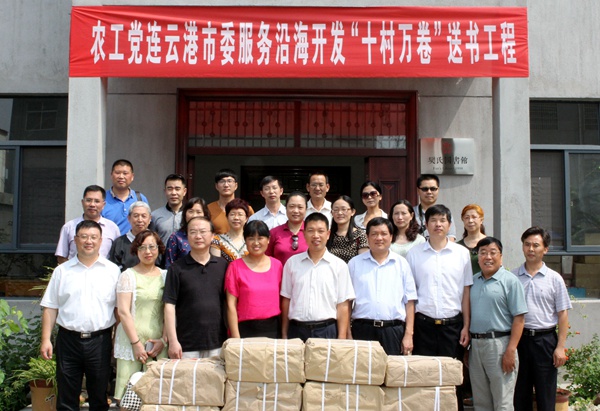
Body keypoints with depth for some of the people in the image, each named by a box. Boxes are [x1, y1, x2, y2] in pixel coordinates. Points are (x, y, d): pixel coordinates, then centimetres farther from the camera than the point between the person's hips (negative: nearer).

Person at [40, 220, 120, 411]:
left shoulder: (112, 271, 4)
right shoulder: (62, 271, 8)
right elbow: (50, 308, 7)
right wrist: (45, 339, -1)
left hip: (100, 340, -1)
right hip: (68, 339, 1)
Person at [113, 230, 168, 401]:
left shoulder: (165, 276, 10)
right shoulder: (128, 276, 2)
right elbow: (123, 312, -4)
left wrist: (164, 340, -2)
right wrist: (136, 343, -9)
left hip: (158, 343, 2)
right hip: (131, 342, -2)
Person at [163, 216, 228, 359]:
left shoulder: (223, 265, 6)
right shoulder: (177, 268, 0)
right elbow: (169, 305, -3)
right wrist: (173, 341, -9)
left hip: (217, 344, 2)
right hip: (186, 346, -2)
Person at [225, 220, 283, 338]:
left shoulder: (277, 265, 5)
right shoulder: (235, 267, -4)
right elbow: (231, 305, -5)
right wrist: (236, 338, -9)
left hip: (273, 329, 3)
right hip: (246, 330, -3)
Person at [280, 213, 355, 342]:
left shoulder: (339, 265, 0)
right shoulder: (292, 262, 6)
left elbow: (343, 305, 0)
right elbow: (286, 299, 9)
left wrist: (342, 338, -5)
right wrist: (284, 334, 8)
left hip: (327, 330, -1)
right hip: (297, 330, 1)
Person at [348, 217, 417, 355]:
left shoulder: (401, 263, 10)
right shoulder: (355, 264, 9)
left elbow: (409, 301, 7)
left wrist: (408, 334, 1)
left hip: (393, 330, 0)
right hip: (363, 330, 0)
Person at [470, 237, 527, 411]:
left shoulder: (510, 281, -4)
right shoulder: (473, 281, 13)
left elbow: (519, 318, -10)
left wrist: (511, 350, -17)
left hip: (499, 344, -6)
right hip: (475, 344, 6)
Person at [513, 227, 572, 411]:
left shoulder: (554, 278, 2)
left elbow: (562, 314, 1)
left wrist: (560, 347, -5)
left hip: (545, 339, -1)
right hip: (519, 338, 1)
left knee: (546, 395, 5)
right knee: (519, 394, 9)